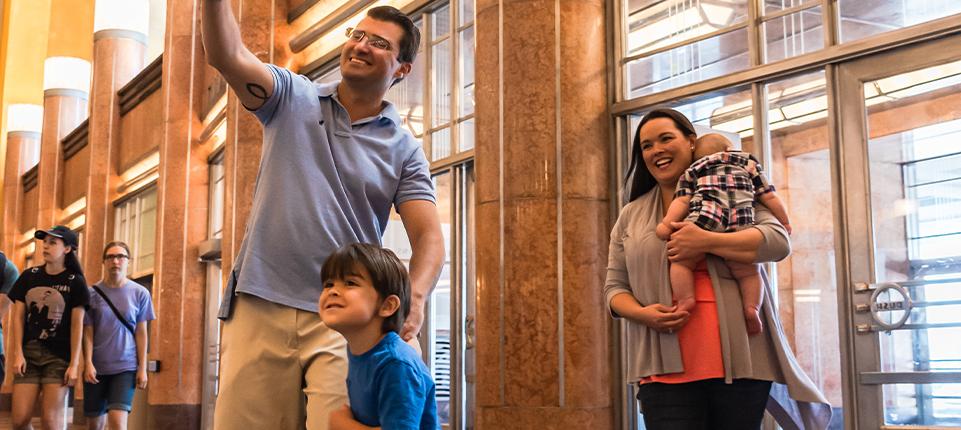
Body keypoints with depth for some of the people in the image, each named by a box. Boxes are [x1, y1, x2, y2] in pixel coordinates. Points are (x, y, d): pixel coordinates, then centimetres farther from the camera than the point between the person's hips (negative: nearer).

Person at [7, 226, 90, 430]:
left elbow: (77, 325, -3)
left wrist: (74, 364, -8)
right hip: (28, 353, 3)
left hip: (59, 357, -3)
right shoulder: (29, 276, 9)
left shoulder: (75, 282, 0)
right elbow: (18, 317, 8)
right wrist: (17, 353, -2)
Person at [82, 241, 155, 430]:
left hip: (126, 367, -1)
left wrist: (142, 367, -1)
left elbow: (141, 332, 3)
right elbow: (88, 332, 2)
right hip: (96, 367, 1)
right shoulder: (92, 293, 2)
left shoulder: (139, 293, 2)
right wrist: (88, 363, -9)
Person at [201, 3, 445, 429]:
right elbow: (227, 56, -6)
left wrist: (414, 297, -24)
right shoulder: (293, 98, 10)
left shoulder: (404, 150, 6)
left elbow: (429, 236, -4)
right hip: (260, 305, 1)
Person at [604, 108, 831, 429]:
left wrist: (707, 242, -14)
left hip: (739, 360, -1)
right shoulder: (631, 216, 17)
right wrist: (642, 313, -8)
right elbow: (615, 287, 15)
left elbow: (778, 241, -3)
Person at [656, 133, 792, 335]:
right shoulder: (748, 163, 31)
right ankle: (752, 307, -4)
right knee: (748, 271, 14)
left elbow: (682, 201, 11)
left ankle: (684, 299, -10)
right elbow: (769, 197, 27)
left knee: (682, 261, 8)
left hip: (704, 220, -1)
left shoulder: (692, 171, 27)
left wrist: (667, 224, 7)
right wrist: (785, 221, 37)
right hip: (741, 226, 2)